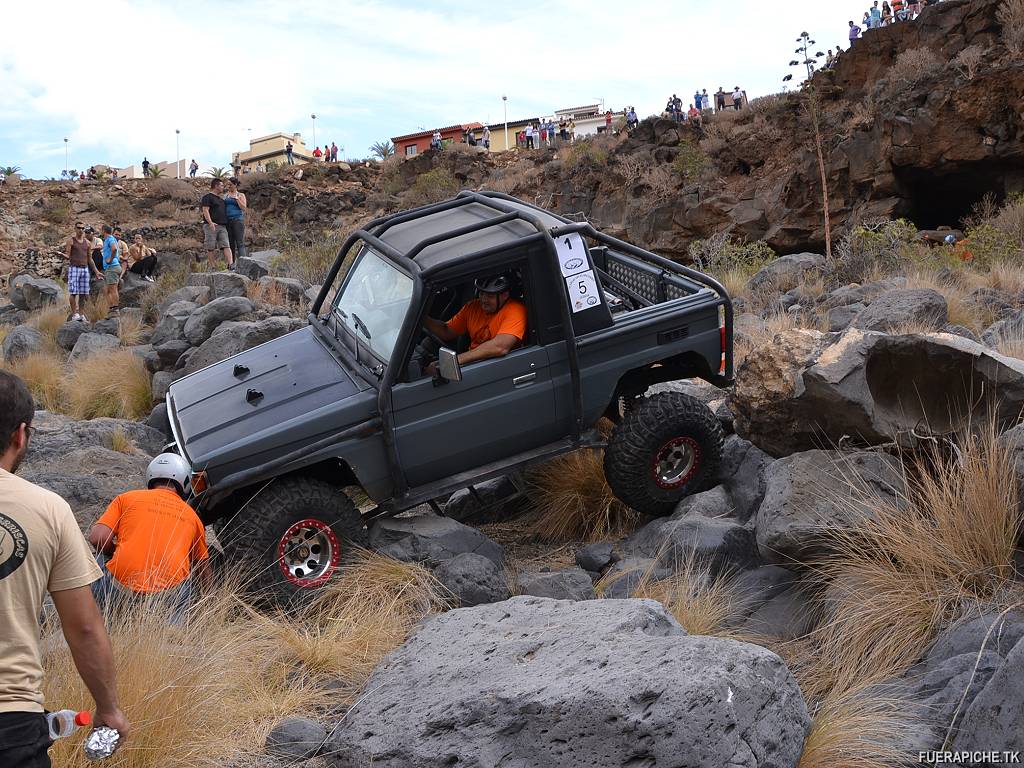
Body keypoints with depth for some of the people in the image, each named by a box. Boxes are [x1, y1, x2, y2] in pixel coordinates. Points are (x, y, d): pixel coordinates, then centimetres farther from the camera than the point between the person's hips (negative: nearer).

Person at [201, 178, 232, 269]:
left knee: (226, 246, -8)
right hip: (211, 226, -7)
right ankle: (212, 267, 0)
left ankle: (231, 264, -20)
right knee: (211, 248, -3)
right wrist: (210, 222, -23)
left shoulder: (221, 199, 25)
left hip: (222, 226, 7)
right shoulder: (207, 197, -1)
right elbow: (205, 210, -11)